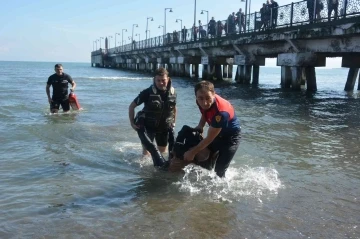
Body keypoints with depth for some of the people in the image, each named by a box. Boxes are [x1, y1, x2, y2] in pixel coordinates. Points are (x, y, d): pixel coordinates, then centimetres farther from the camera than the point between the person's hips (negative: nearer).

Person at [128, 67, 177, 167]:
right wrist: (132, 122, -12)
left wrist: (173, 123, 10)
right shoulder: (148, 92, -20)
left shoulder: (172, 92, -8)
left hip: (164, 126, 4)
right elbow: (132, 106, -10)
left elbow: (174, 108, 12)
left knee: (162, 151, 14)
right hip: (147, 126, -4)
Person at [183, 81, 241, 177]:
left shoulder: (221, 111, -40)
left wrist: (192, 152, -19)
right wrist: (200, 126, -8)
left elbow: (209, 139, -29)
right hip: (217, 133, 7)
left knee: (219, 170, -9)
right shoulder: (202, 102, -19)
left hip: (231, 136, -7)